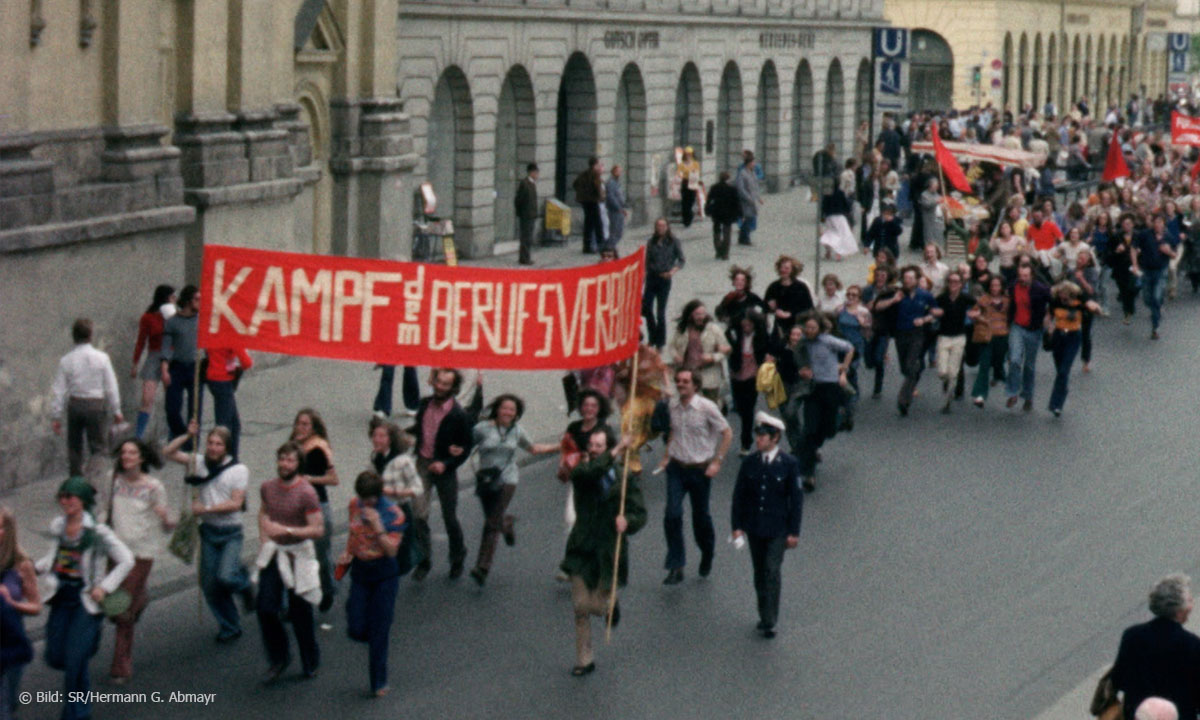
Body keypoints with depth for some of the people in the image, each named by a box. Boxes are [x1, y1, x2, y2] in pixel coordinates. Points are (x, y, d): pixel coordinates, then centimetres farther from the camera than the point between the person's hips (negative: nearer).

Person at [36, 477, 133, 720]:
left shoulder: (97, 532, -13)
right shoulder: (58, 526, 4)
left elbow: (126, 560, -8)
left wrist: (105, 587, -14)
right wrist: (36, 568, 2)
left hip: (86, 601, -6)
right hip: (61, 599, 6)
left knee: (74, 660, -9)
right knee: (55, 658, 4)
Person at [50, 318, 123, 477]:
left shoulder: (66, 360, -4)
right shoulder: (101, 358, -9)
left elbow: (58, 390, -2)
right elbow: (111, 387, -5)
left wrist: (56, 416, 4)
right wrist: (116, 411, 4)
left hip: (74, 405, 2)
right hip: (96, 404, -2)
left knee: (74, 447, 17)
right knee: (99, 446, 3)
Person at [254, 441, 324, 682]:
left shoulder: (306, 493, -17)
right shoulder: (268, 487, 2)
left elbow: (318, 529, -19)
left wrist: (287, 531, -27)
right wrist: (263, 537, 9)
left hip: (297, 556, -5)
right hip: (273, 554, 5)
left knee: (300, 613, 4)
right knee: (265, 609, -1)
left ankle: (310, 664, 23)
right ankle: (279, 659, 19)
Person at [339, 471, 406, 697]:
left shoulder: (394, 514, -14)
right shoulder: (355, 505, -1)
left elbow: (392, 550, -19)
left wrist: (378, 527, -31)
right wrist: (347, 553, 2)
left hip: (384, 574, -4)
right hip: (360, 571, 4)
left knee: (378, 631, 0)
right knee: (356, 630, -1)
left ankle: (379, 683, 13)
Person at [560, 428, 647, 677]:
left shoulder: (625, 478, -1)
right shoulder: (582, 474, -1)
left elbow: (640, 513, -4)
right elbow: (590, 472, -27)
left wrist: (627, 521, -25)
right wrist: (615, 453, -24)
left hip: (610, 551, -1)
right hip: (583, 550, 1)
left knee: (599, 606, 3)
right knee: (581, 607, 3)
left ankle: (611, 602, 40)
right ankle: (584, 660, 18)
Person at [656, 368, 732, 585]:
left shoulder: (707, 407, -13)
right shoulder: (673, 405, 1)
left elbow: (727, 433, -4)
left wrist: (717, 462, -10)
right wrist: (666, 456, 11)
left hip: (700, 469, -3)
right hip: (676, 468, 3)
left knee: (701, 516, 11)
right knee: (672, 515, -11)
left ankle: (707, 555, 40)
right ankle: (675, 567, -7)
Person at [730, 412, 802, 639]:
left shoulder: (789, 464, -7)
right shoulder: (749, 463, 1)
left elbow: (796, 499, -4)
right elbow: (739, 496, 6)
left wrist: (794, 532, -5)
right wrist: (737, 525, 0)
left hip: (778, 529, -4)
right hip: (754, 528, 4)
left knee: (772, 572, -10)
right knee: (759, 573, 12)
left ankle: (769, 622, -8)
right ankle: (764, 615, 25)